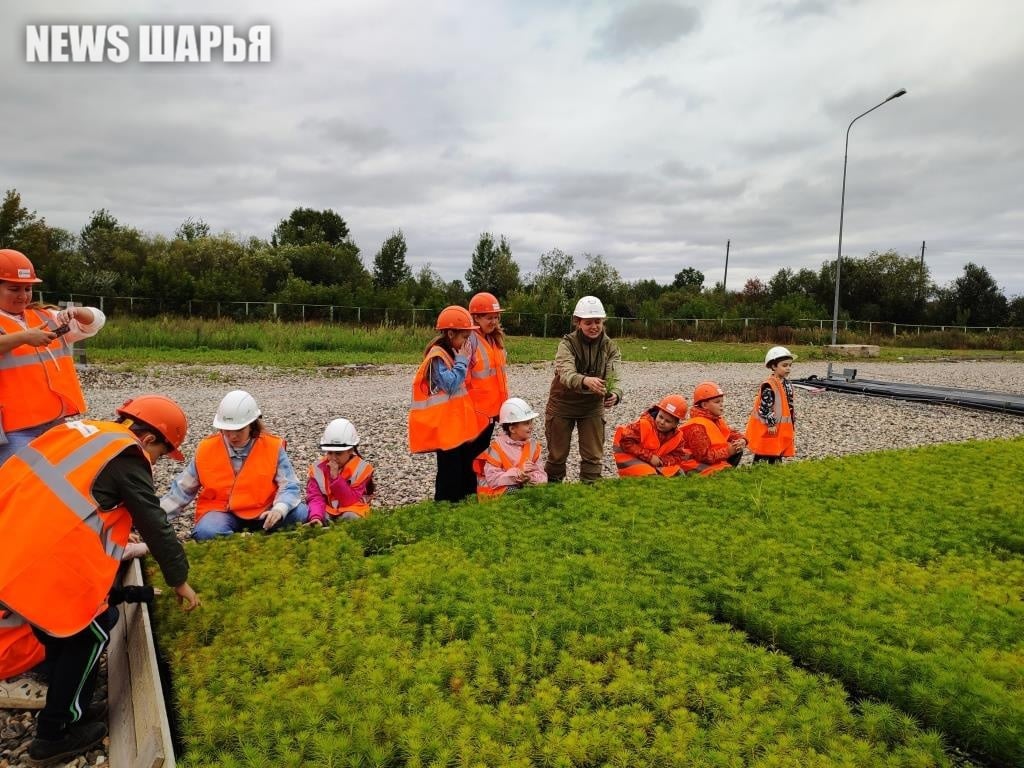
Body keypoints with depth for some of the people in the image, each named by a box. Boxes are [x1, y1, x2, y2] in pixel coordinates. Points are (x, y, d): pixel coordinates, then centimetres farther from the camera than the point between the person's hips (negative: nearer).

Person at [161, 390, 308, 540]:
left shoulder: (272, 447, -7)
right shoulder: (206, 449, -2)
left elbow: (289, 486, -9)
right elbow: (182, 489, 8)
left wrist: (279, 509, -30)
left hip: (262, 512, 0)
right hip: (222, 512, 1)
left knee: (301, 514, -25)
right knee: (206, 532, -33)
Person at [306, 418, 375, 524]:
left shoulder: (361, 468, -9)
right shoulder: (318, 468, -2)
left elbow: (352, 502, -15)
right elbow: (315, 498, -12)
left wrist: (336, 477, -24)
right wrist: (316, 517, -34)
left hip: (350, 511, -2)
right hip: (327, 512, 2)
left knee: (351, 517, -36)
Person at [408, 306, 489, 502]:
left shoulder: (452, 353, 12)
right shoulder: (438, 357, -16)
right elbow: (451, 385, -23)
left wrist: (462, 360, 5)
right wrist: (462, 360, -17)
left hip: (459, 421, 9)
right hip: (446, 424, -9)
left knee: (467, 465, 15)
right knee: (450, 469, -2)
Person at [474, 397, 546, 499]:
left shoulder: (533, 445, 8)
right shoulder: (497, 447, -7)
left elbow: (542, 476, 4)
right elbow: (492, 479, -15)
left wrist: (530, 477, -20)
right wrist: (518, 472, -22)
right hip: (503, 490, -3)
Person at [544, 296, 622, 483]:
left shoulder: (610, 347, -9)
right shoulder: (568, 343, -18)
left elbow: (613, 378, -22)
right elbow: (566, 374, -35)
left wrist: (614, 394, -46)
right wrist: (585, 380, -58)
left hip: (593, 406, 2)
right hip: (563, 404, -2)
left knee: (593, 456, 4)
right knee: (557, 454, 11)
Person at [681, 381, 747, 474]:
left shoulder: (717, 419, 9)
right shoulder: (697, 426, -19)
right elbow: (704, 456, -22)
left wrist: (741, 440, -8)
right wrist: (727, 451, -21)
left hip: (717, 462, 9)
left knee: (737, 451, -1)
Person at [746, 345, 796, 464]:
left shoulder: (787, 384, 9)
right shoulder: (768, 385, -19)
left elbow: (789, 405, 17)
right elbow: (765, 406, -21)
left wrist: (793, 423, 18)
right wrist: (771, 423, -18)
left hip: (781, 426, 8)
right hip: (766, 426, -8)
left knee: (777, 452, 16)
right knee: (762, 454, -1)